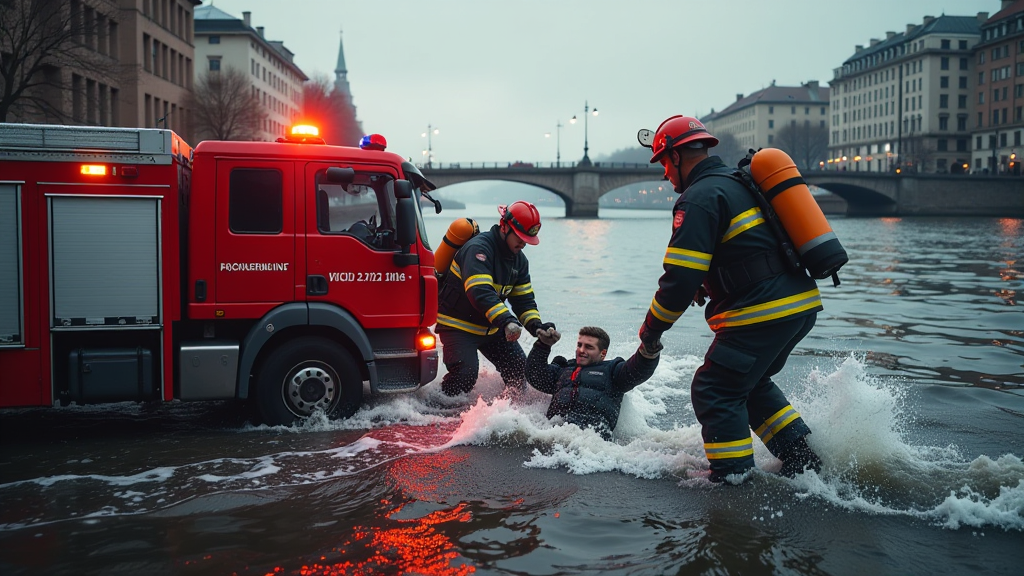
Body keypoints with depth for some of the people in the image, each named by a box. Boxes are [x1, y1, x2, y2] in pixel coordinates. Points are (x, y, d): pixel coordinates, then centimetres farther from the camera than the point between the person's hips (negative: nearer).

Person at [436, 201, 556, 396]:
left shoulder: (519, 259, 4)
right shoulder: (478, 248, -24)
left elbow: (524, 299, 5)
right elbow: (480, 292, -38)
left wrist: (536, 326, -14)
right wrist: (506, 321, -48)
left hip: (490, 327, 8)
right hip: (457, 325, -8)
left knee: (518, 365, 7)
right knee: (465, 374, -23)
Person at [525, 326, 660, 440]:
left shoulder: (611, 369, 28)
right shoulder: (563, 369, 39)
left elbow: (637, 373, 10)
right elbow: (535, 376, 30)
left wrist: (649, 353, -13)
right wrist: (543, 345, 18)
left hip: (594, 428, -3)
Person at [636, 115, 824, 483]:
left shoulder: (698, 198, -12)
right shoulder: (740, 182, 18)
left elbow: (681, 276, -17)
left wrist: (652, 329, -4)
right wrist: (709, 285, 26)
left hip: (764, 313, -10)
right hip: (803, 304, 10)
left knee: (715, 393, 3)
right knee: (750, 383, 25)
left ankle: (733, 480, 8)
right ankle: (803, 458, 24)